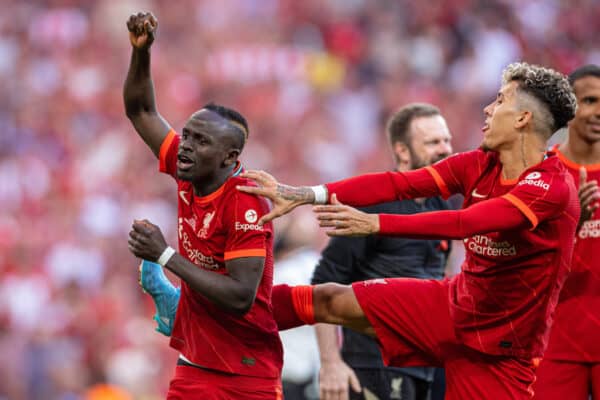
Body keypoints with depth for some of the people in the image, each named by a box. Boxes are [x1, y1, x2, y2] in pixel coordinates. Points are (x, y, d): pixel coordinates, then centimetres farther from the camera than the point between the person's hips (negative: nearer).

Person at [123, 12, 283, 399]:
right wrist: (141, 51, 0)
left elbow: (241, 297, -25)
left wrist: (165, 255, -21)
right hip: (194, 367, 6)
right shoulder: (188, 172, 2)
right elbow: (141, 111, 15)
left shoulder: (246, 205, -19)